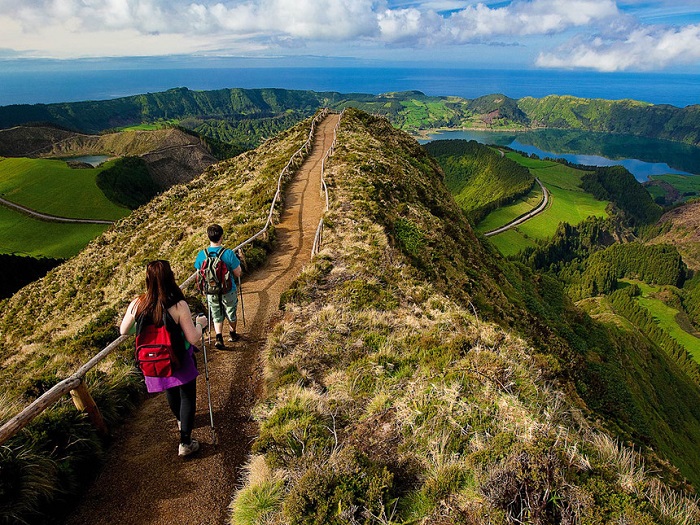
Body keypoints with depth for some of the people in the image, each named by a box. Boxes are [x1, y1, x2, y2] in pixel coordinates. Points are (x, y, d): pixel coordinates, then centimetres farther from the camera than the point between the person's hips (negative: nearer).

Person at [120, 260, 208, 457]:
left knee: (171, 393, 29)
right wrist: (200, 324, -4)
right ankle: (185, 443, 18)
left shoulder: (137, 304, -17)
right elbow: (193, 338, -23)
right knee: (187, 397, 15)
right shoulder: (178, 305, -27)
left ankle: (181, 421, 55)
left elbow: (123, 331, -2)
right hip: (180, 362, -4)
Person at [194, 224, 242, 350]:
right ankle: (232, 334, 41)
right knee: (231, 313, 22)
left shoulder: (202, 255, -11)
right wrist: (238, 262, 5)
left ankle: (219, 337, 1)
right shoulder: (228, 253, -21)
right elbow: (238, 274, -14)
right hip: (228, 291, -2)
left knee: (217, 316, 18)